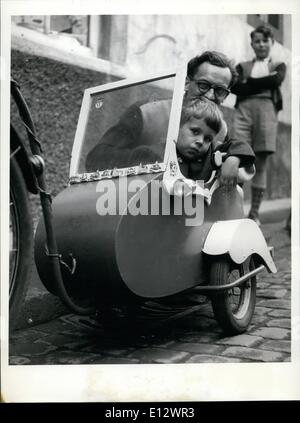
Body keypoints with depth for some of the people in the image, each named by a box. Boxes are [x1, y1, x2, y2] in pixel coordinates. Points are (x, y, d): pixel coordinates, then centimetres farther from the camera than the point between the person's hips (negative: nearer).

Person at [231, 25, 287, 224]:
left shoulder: (278, 66, 24)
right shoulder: (243, 66, 24)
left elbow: (276, 81, 0)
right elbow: (234, 86, 4)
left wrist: (248, 83, 1)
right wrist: (264, 83, -5)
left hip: (267, 109, 0)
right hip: (244, 109, 0)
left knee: (261, 163, -4)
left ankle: (254, 213, 0)